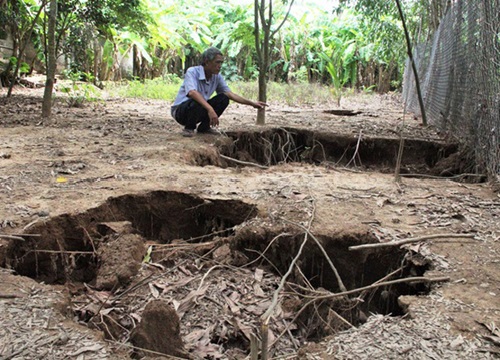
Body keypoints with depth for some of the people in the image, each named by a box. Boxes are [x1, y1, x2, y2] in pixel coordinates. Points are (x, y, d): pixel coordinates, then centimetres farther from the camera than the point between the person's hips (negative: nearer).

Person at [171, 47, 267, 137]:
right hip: (180, 110, -6)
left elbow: (230, 94, -3)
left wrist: (252, 103, -11)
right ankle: (189, 128, -8)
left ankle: (204, 127, 4)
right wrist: (210, 109, -52)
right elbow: (192, 93, -39)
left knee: (223, 98, -11)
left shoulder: (217, 76, -3)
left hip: (201, 108, 6)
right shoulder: (192, 72, -22)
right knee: (197, 102, -38)